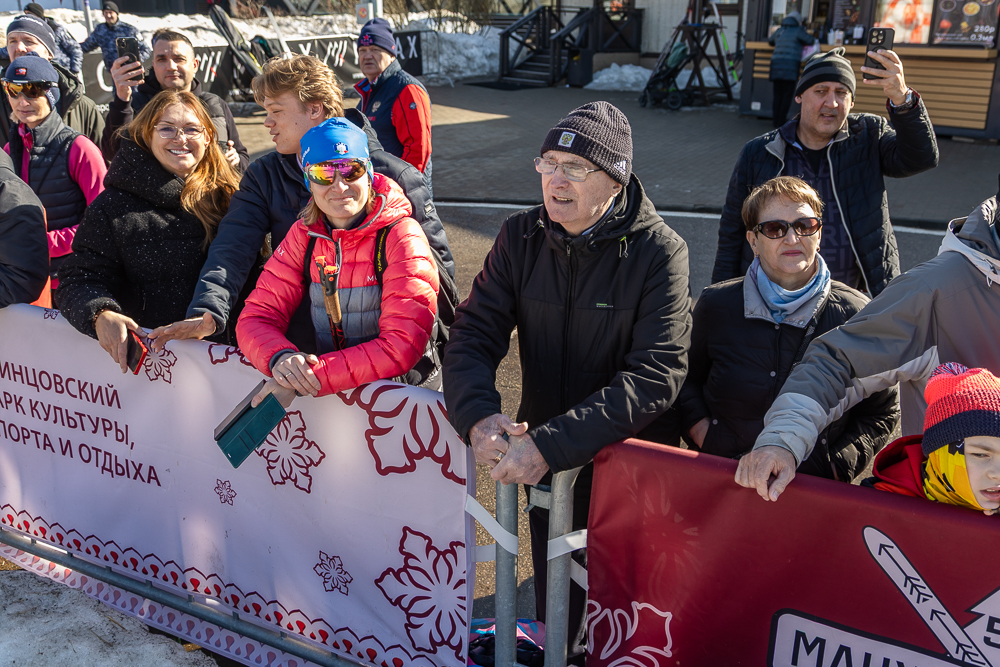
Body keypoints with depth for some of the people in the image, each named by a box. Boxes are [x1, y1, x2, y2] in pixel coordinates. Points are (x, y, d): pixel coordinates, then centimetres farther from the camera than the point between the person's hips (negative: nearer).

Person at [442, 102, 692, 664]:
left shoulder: (659, 253, -17)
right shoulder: (522, 237, -4)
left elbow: (656, 375, -26)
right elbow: (473, 333, -8)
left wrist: (550, 444, -34)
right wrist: (480, 414, -29)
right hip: (542, 462, 4)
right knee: (553, 604, 22)